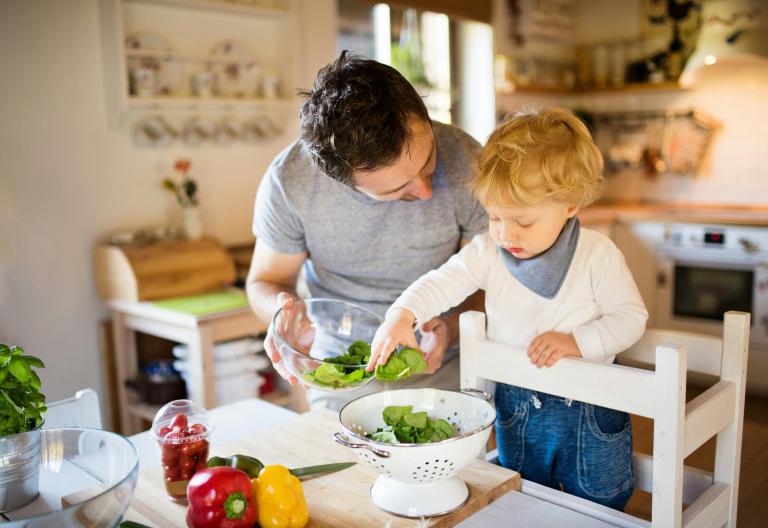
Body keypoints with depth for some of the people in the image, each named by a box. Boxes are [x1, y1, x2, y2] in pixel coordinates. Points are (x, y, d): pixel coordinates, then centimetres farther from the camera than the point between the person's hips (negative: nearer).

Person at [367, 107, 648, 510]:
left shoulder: (597, 255, -16)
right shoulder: (487, 252, -9)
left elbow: (631, 318, -12)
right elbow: (442, 283, -15)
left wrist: (577, 341, -27)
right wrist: (401, 316, -33)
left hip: (591, 414, -3)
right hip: (515, 408, 3)